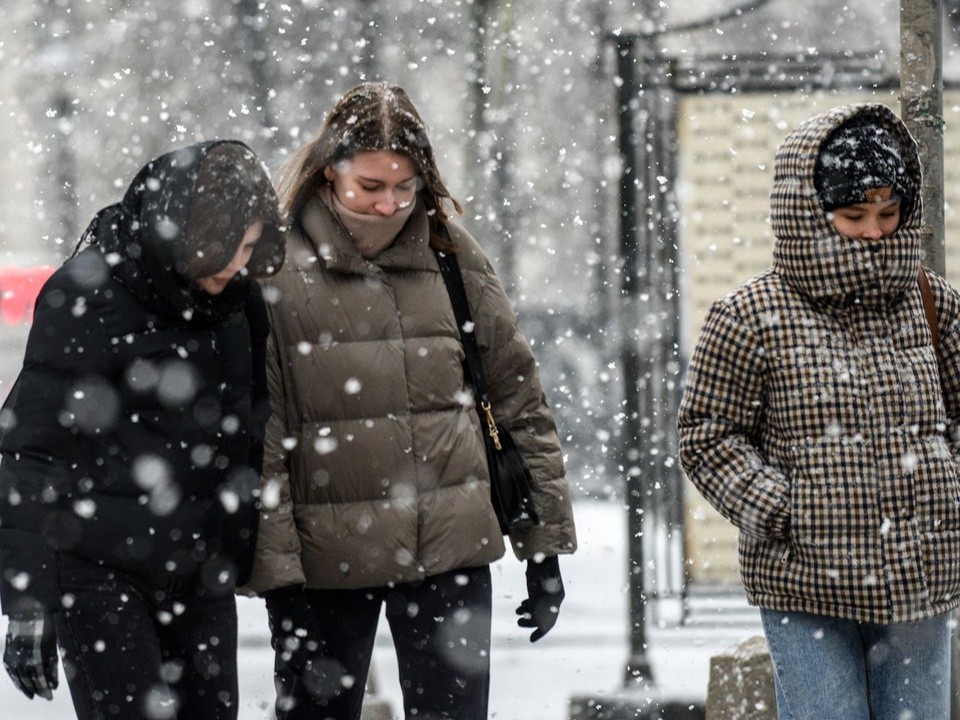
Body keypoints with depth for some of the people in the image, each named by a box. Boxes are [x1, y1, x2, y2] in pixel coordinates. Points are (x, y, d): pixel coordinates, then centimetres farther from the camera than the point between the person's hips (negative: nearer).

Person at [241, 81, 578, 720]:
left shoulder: (453, 260, 7)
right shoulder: (277, 271, -4)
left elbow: (519, 403, 11)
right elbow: (257, 433, -7)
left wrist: (545, 545, 9)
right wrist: (271, 563, -13)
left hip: (450, 551, 2)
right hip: (325, 560, -2)